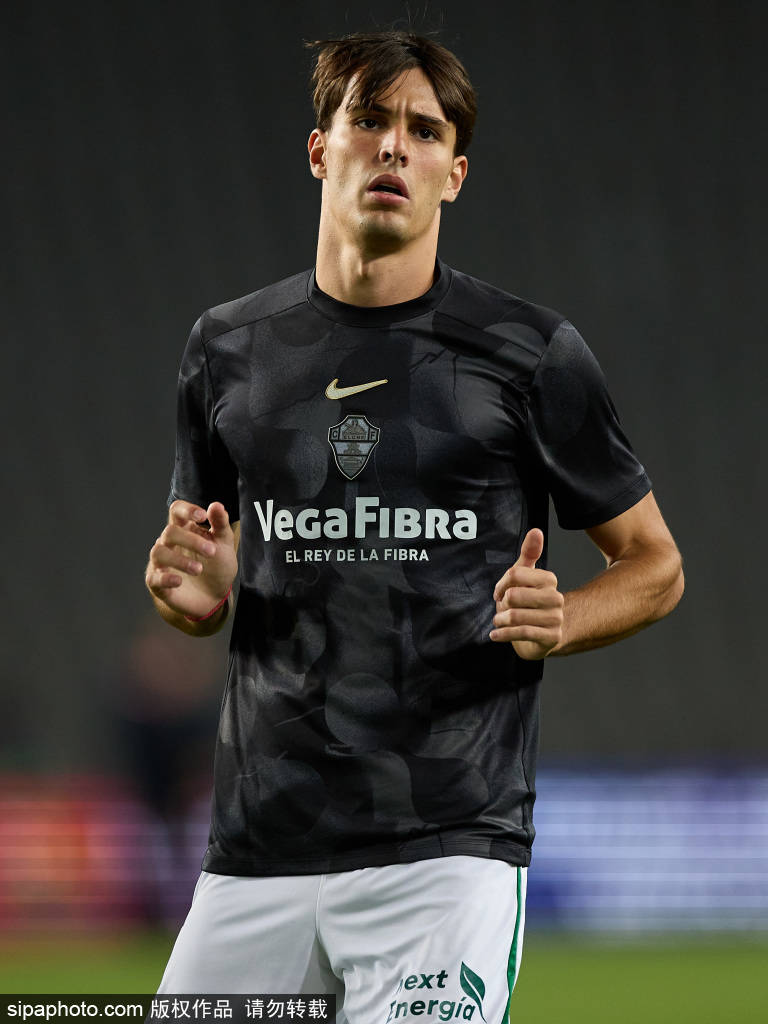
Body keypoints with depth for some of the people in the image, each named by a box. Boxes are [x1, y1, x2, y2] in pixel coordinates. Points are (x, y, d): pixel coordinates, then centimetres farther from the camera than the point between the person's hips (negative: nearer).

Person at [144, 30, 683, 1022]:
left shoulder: (529, 352, 0)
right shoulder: (229, 348, 11)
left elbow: (654, 567, 8)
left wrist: (556, 621, -13)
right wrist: (188, 585, -3)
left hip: (448, 852, -3)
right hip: (257, 853, 4)